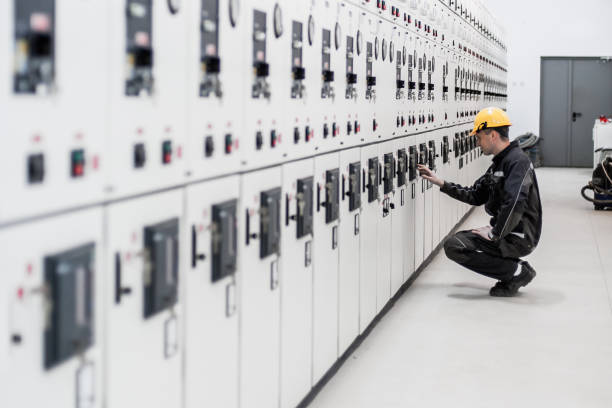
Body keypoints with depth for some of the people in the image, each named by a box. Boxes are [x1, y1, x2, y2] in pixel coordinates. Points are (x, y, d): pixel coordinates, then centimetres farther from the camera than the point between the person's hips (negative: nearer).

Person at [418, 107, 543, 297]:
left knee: (454, 246, -16)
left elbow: (514, 203, -29)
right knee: (455, 242, 19)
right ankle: (516, 269, 9)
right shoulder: (499, 163, 16)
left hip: (519, 238, -10)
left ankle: (517, 272, -9)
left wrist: (494, 234, -21)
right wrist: (441, 183, 15)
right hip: (506, 233, 10)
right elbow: (475, 196, 21)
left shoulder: (517, 161, -17)